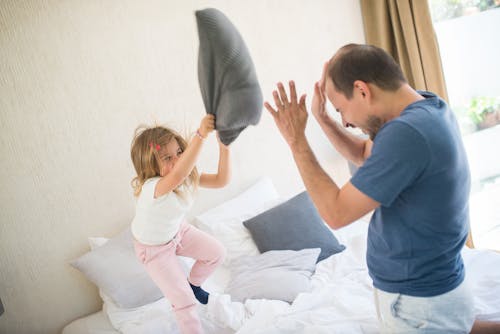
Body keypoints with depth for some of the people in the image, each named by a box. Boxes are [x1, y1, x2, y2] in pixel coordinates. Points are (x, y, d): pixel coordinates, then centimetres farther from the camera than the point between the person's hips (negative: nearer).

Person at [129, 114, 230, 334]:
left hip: (177, 232, 7)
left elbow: (221, 180, -25)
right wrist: (200, 135, -75)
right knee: (184, 301, -7)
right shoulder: (152, 188, -44)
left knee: (217, 252, 12)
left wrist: (224, 146, -40)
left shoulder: (188, 176, -20)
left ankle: (193, 284, 39)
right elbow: (178, 174, -65)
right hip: (154, 249, -7)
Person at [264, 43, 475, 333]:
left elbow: (336, 214, -23)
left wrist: (296, 140, -16)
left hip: (420, 305, -9)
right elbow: (363, 155, 15)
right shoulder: (426, 105, 0)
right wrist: (323, 117, 2)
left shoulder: (406, 132, -29)